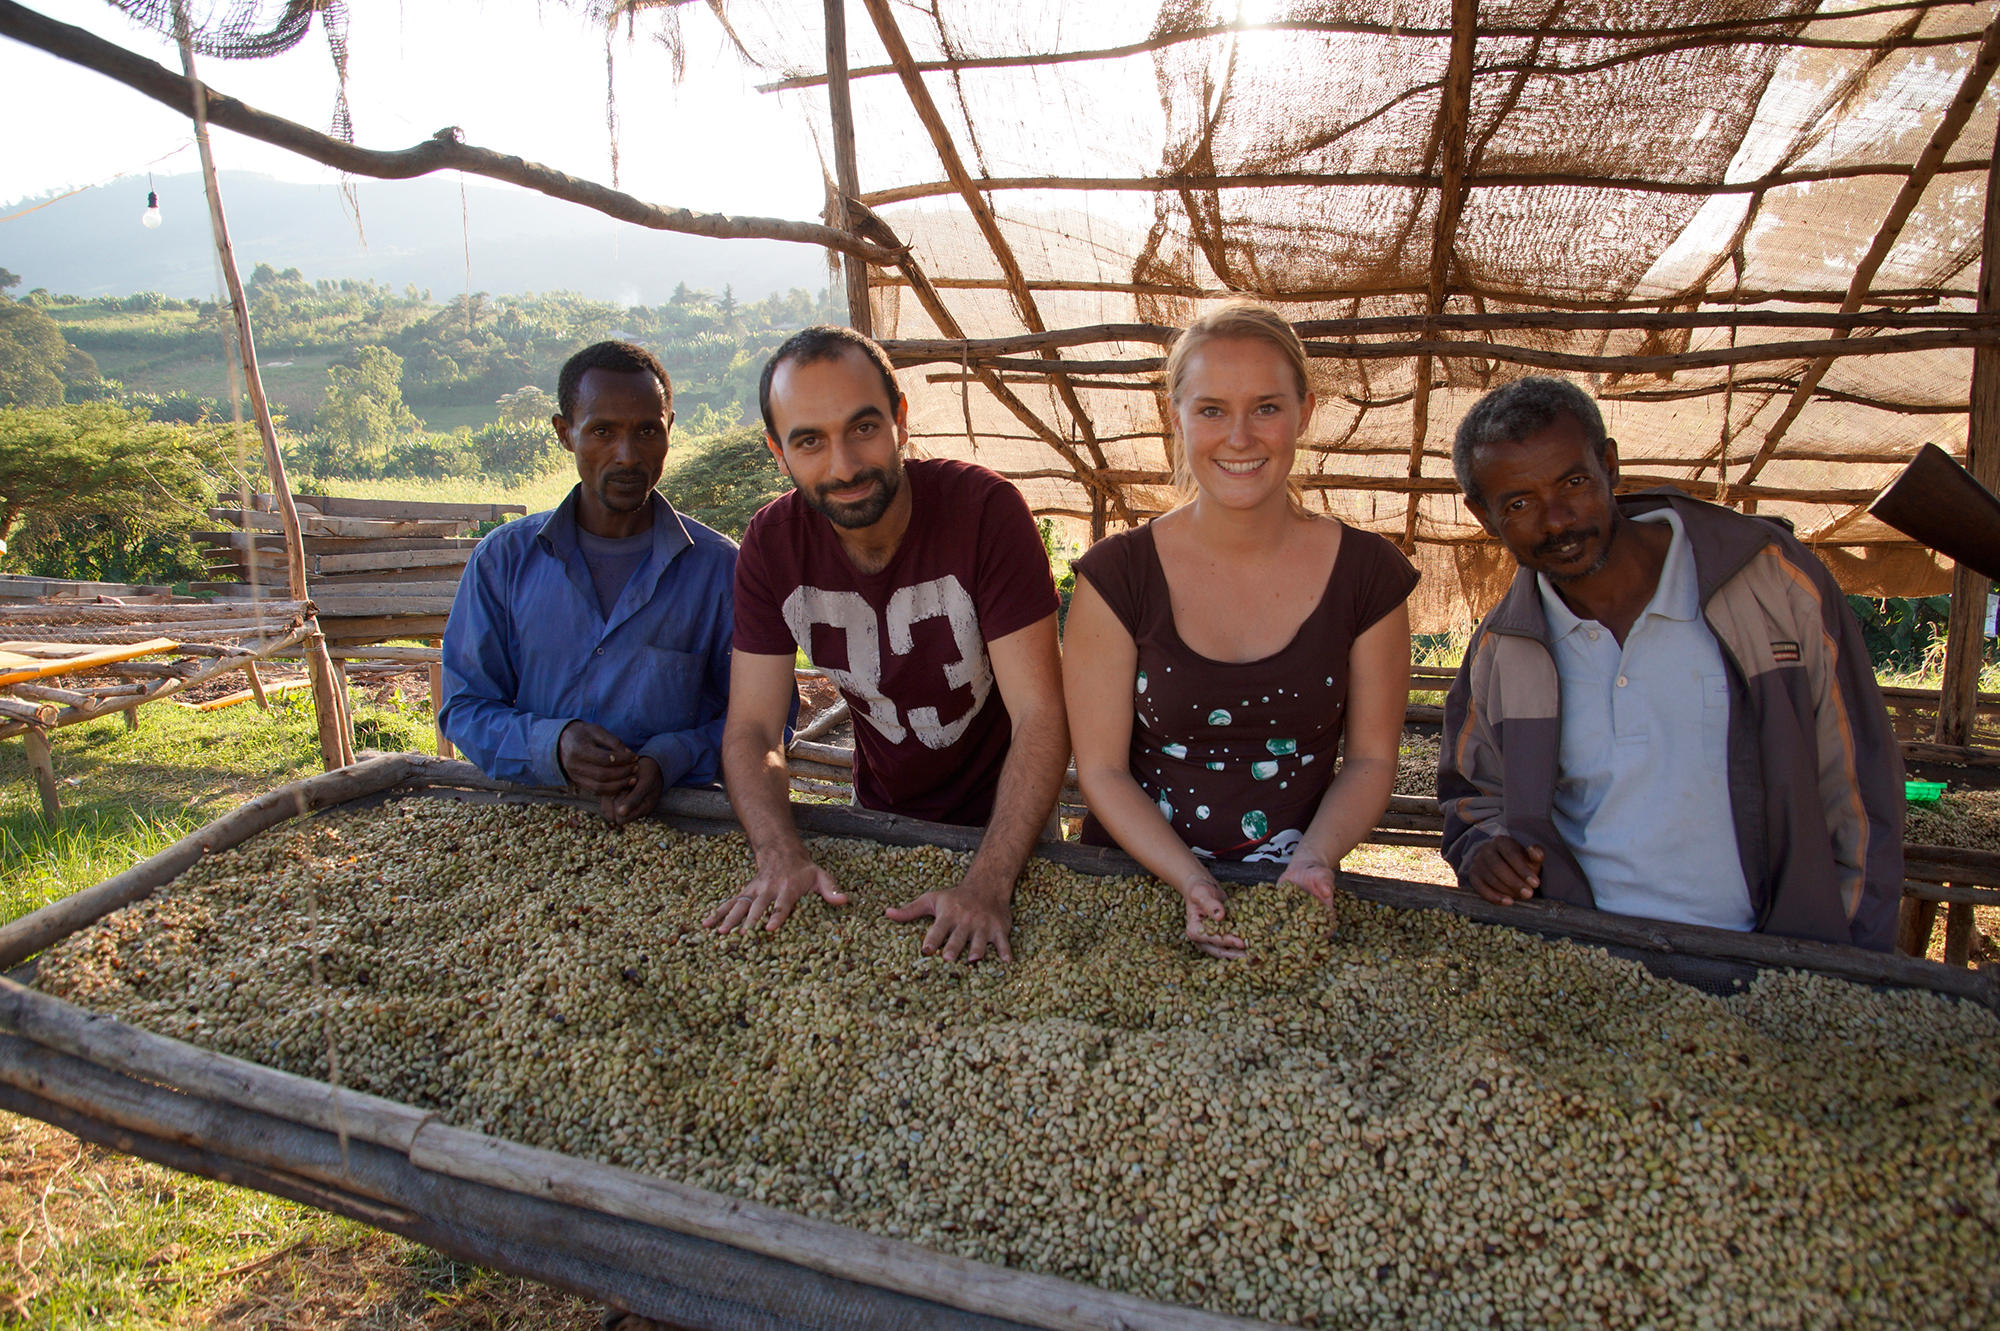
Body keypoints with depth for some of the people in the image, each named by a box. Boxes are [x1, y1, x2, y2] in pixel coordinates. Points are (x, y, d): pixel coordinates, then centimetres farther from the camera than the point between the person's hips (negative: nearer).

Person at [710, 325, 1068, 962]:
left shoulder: (986, 509, -25)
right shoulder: (772, 544, -13)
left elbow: (1040, 717, -27)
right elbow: (751, 730, -11)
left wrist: (988, 884, -37)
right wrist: (780, 859, -29)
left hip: (1000, 819, -3)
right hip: (880, 814, 3)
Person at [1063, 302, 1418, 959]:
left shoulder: (1368, 573, -2)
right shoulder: (1116, 576, -6)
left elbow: (1371, 758, 6)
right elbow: (1101, 768, -4)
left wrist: (1314, 860, -11)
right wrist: (1190, 883, -16)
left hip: (1292, 897, 1)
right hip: (1139, 877, 0)